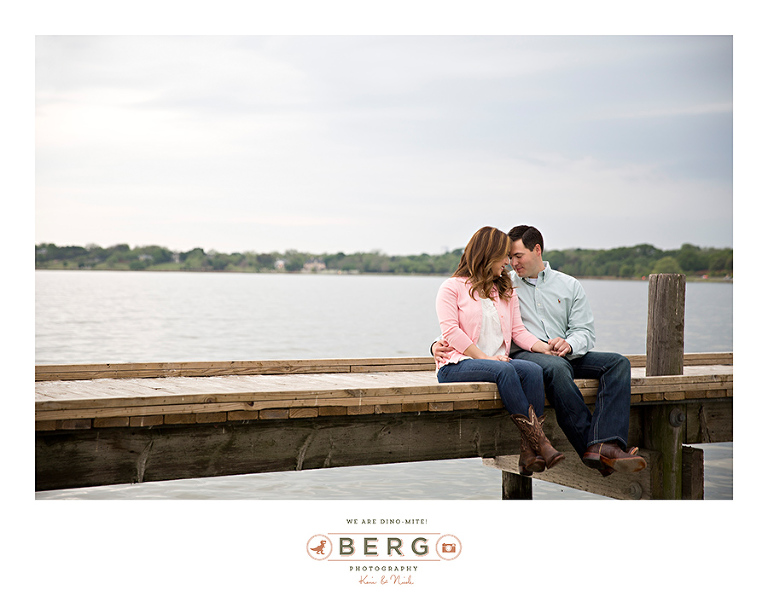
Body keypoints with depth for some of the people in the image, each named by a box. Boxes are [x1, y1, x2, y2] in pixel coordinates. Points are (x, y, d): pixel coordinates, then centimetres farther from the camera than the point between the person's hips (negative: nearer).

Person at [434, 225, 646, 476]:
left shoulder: (569, 286, 19)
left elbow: (585, 331, 10)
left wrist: (569, 345, -14)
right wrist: (441, 344, -9)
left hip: (566, 356, 4)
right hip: (522, 355, -4)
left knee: (618, 362, -21)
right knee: (557, 367, -38)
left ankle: (606, 446, -39)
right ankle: (590, 447, -39)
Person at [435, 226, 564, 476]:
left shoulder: (506, 291, 24)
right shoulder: (452, 287, 6)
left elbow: (518, 331, 13)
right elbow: (451, 331, -7)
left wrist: (546, 347, -5)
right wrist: (485, 358, -16)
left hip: (499, 361, 5)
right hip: (456, 365, -5)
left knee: (533, 370, -27)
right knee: (504, 370, -35)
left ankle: (529, 454, -34)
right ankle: (540, 441, -34)